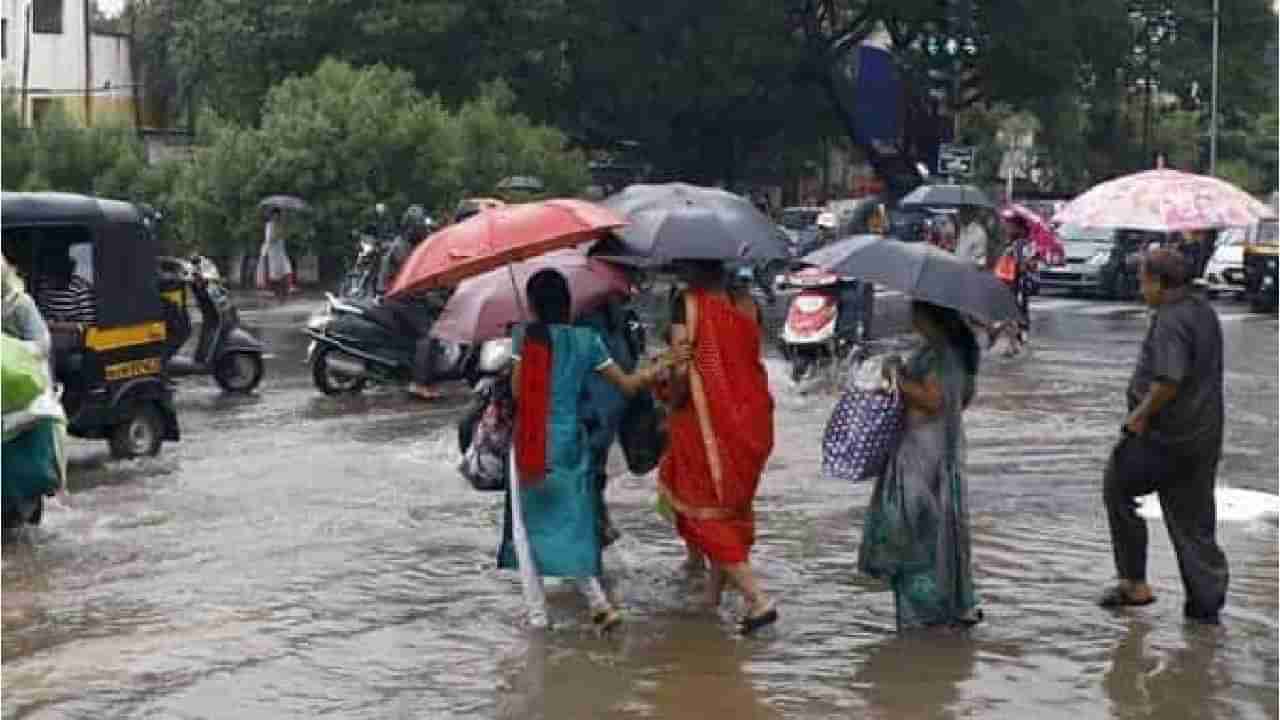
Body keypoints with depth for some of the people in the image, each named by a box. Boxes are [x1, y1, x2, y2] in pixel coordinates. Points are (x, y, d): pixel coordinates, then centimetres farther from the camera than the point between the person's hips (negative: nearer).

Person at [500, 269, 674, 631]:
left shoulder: (527, 336, -7)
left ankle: (537, 612, 9)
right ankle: (600, 603, 2)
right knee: (572, 526, 15)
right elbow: (628, 383, 5)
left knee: (525, 528, 9)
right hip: (571, 443, 4)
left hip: (532, 445, -4)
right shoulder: (586, 339, 3)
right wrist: (661, 367, 18)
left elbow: (517, 391, -11)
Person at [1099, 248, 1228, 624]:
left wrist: (1140, 413, -17)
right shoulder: (1204, 311, 11)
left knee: (1118, 489, 10)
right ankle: (1206, 602, 15)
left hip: (1164, 435, -9)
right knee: (1193, 518, 14)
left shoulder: (1171, 320, -19)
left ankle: (1134, 582, 13)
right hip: (1204, 434, 9)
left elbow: (1169, 379, -31)